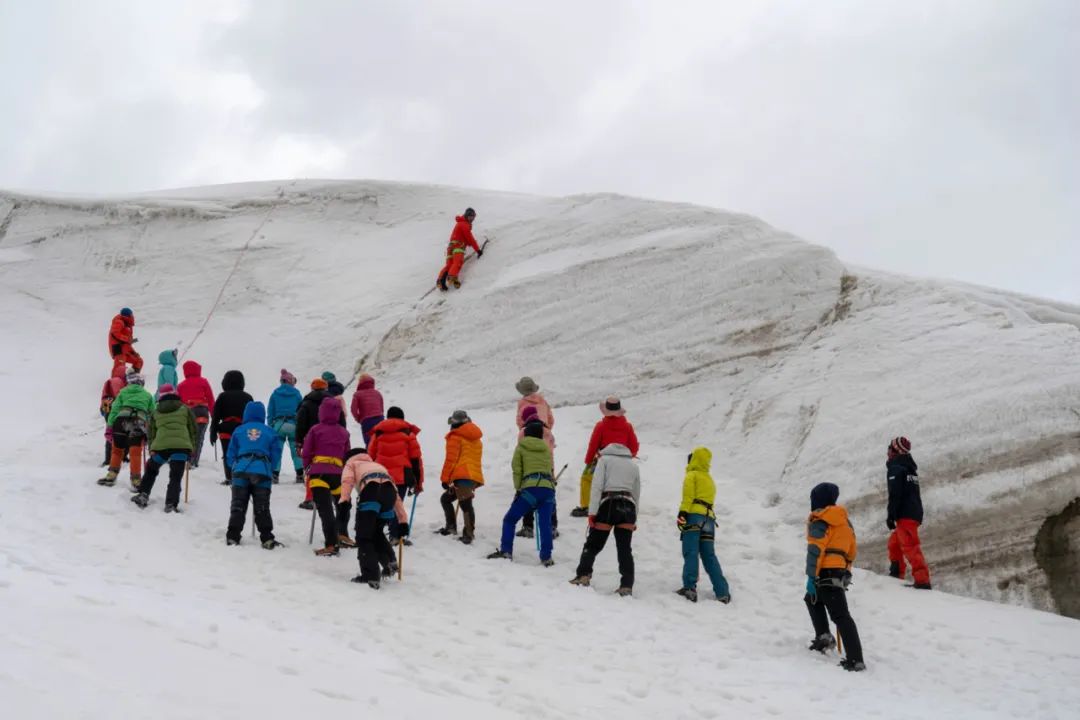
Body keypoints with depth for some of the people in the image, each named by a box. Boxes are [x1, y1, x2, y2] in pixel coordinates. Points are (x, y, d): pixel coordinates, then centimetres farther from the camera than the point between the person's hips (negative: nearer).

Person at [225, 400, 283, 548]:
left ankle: (233, 536, 0)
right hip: (263, 473, 0)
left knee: (238, 506, 5)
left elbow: (230, 456, 11)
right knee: (262, 508, 2)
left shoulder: (239, 431, 10)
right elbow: (276, 456, 9)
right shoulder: (270, 432, 9)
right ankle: (267, 538, -3)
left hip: (241, 471, 0)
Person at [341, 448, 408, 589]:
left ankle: (370, 576, -11)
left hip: (371, 488, -5)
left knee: (364, 537, 0)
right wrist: (403, 521, 34)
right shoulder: (379, 465, 43)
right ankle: (389, 561, 6)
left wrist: (344, 500, -7)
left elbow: (347, 480, 7)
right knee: (376, 532, 25)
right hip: (389, 489, 5)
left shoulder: (351, 464, 33)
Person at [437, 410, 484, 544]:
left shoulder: (455, 437, 1)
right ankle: (451, 527, 12)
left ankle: (469, 534, -25)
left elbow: (450, 459, -7)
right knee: (446, 498, 18)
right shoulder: (476, 439, 25)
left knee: (465, 505, -16)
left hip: (462, 477, -8)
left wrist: (445, 479, -3)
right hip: (475, 477, 8)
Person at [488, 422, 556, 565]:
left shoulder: (521, 448, 14)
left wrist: (518, 489, 8)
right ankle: (546, 557, -4)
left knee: (510, 519, 7)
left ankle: (506, 551, -1)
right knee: (545, 524, 5)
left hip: (531, 488, -3)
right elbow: (550, 469, 16)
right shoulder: (546, 449, 23)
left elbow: (517, 471, 5)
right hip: (549, 488, 3)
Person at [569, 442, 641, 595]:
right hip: (628, 506, 3)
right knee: (624, 549, 5)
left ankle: (583, 575, -3)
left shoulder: (604, 459, 10)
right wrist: (634, 520, 27)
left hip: (608, 504, -3)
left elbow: (597, 486, -3)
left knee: (593, 545, 7)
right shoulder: (633, 464, 22)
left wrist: (592, 512, -7)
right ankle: (627, 586, -3)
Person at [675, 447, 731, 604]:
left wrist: (682, 513, -17)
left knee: (690, 553, -15)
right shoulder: (710, 480, 30)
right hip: (709, 518, 7)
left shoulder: (692, 476, 7)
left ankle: (690, 587, -30)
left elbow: (688, 495, -8)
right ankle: (722, 592, 0)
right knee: (709, 556, 7)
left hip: (694, 515, -7)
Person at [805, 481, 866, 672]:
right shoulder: (844, 520, 15)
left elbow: (815, 550, -15)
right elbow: (852, 549, 22)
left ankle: (855, 660, -10)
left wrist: (811, 577, -16)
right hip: (840, 571, 7)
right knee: (813, 598, 25)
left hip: (825, 572, -7)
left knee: (840, 616, -7)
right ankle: (824, 637, 16)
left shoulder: (819, 522, -7)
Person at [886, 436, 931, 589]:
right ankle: (897, 574, 24)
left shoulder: (895, 468, -7)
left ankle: (923, 580, -25)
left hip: (905, 515, -10)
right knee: (894, 543, 22)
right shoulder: (910, 468, 21)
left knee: (910, 547, -16)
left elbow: (894, 494, -17)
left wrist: (891, 515, -17)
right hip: (916, 513, 10)